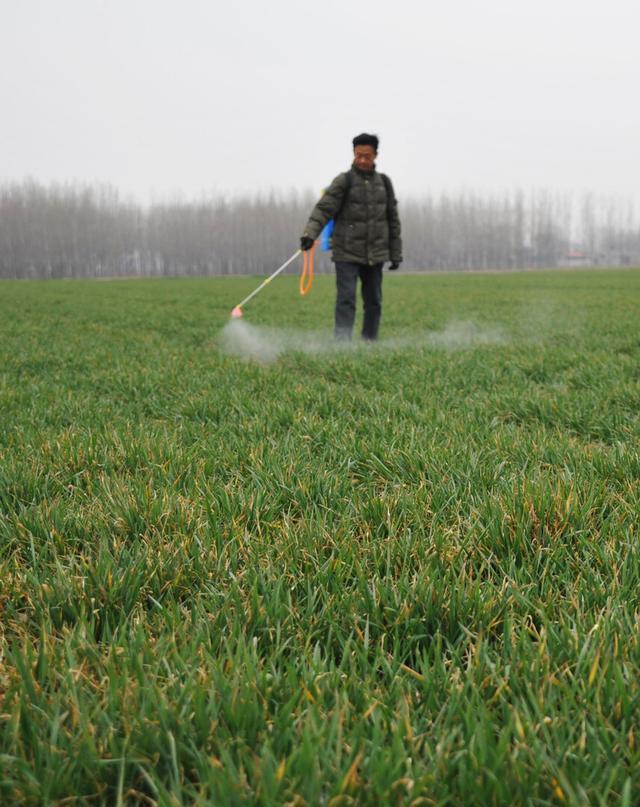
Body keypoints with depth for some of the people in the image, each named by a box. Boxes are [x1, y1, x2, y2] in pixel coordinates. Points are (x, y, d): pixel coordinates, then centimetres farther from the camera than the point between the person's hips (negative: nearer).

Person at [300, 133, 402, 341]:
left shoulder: (383, 183, 10)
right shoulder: (344, 181, -3)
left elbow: (393, 220, 14)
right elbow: (323, 209, -13)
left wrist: (396, 254, 13)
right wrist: (310, 234, -30)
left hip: (375, 256, 4)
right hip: (347, 254, -4)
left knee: (374, 301, 9)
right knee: (346, 299, -12)